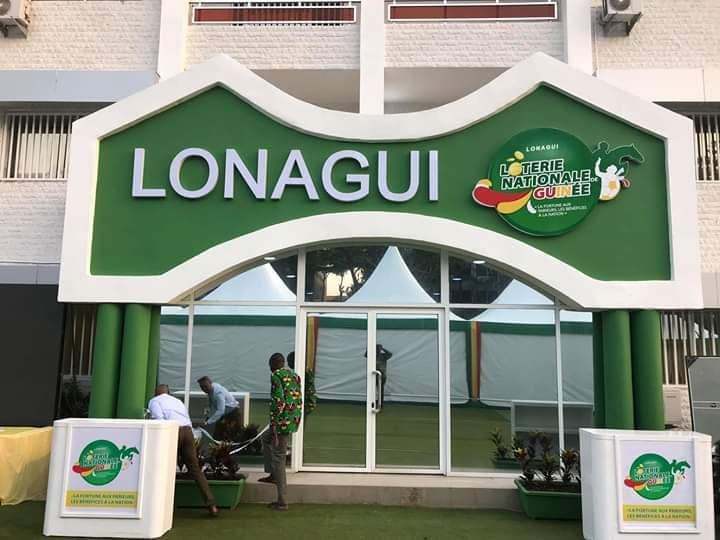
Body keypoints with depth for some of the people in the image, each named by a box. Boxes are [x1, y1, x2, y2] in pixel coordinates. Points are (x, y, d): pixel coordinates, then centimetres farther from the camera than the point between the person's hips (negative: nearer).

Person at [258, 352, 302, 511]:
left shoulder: (276, 376, -10)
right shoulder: (294, 375, 14)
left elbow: (277, 403, -18)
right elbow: (299, 400, 17)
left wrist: (274, 430, -17)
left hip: (283, 422, -9)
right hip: (294, 421, 9)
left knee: (278, 458, 0)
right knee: (266, 439, 30)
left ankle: (282, 501, 3)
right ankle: (273, 475, 32)